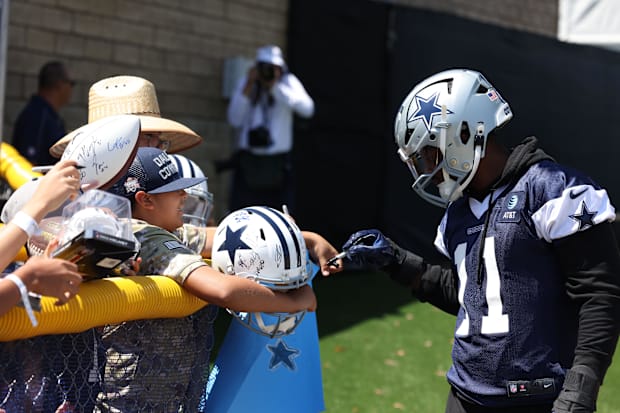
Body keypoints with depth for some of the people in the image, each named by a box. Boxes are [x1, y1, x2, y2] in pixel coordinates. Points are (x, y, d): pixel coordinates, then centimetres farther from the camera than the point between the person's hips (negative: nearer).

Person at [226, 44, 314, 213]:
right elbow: (234, 120, -4)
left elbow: (307, 109, -18)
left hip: (278, 162, -1)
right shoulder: (245, 84, 6)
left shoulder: (288, 82, -1)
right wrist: (248, 87, -10)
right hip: (248, 161, 1)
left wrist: (276, 87, -20)